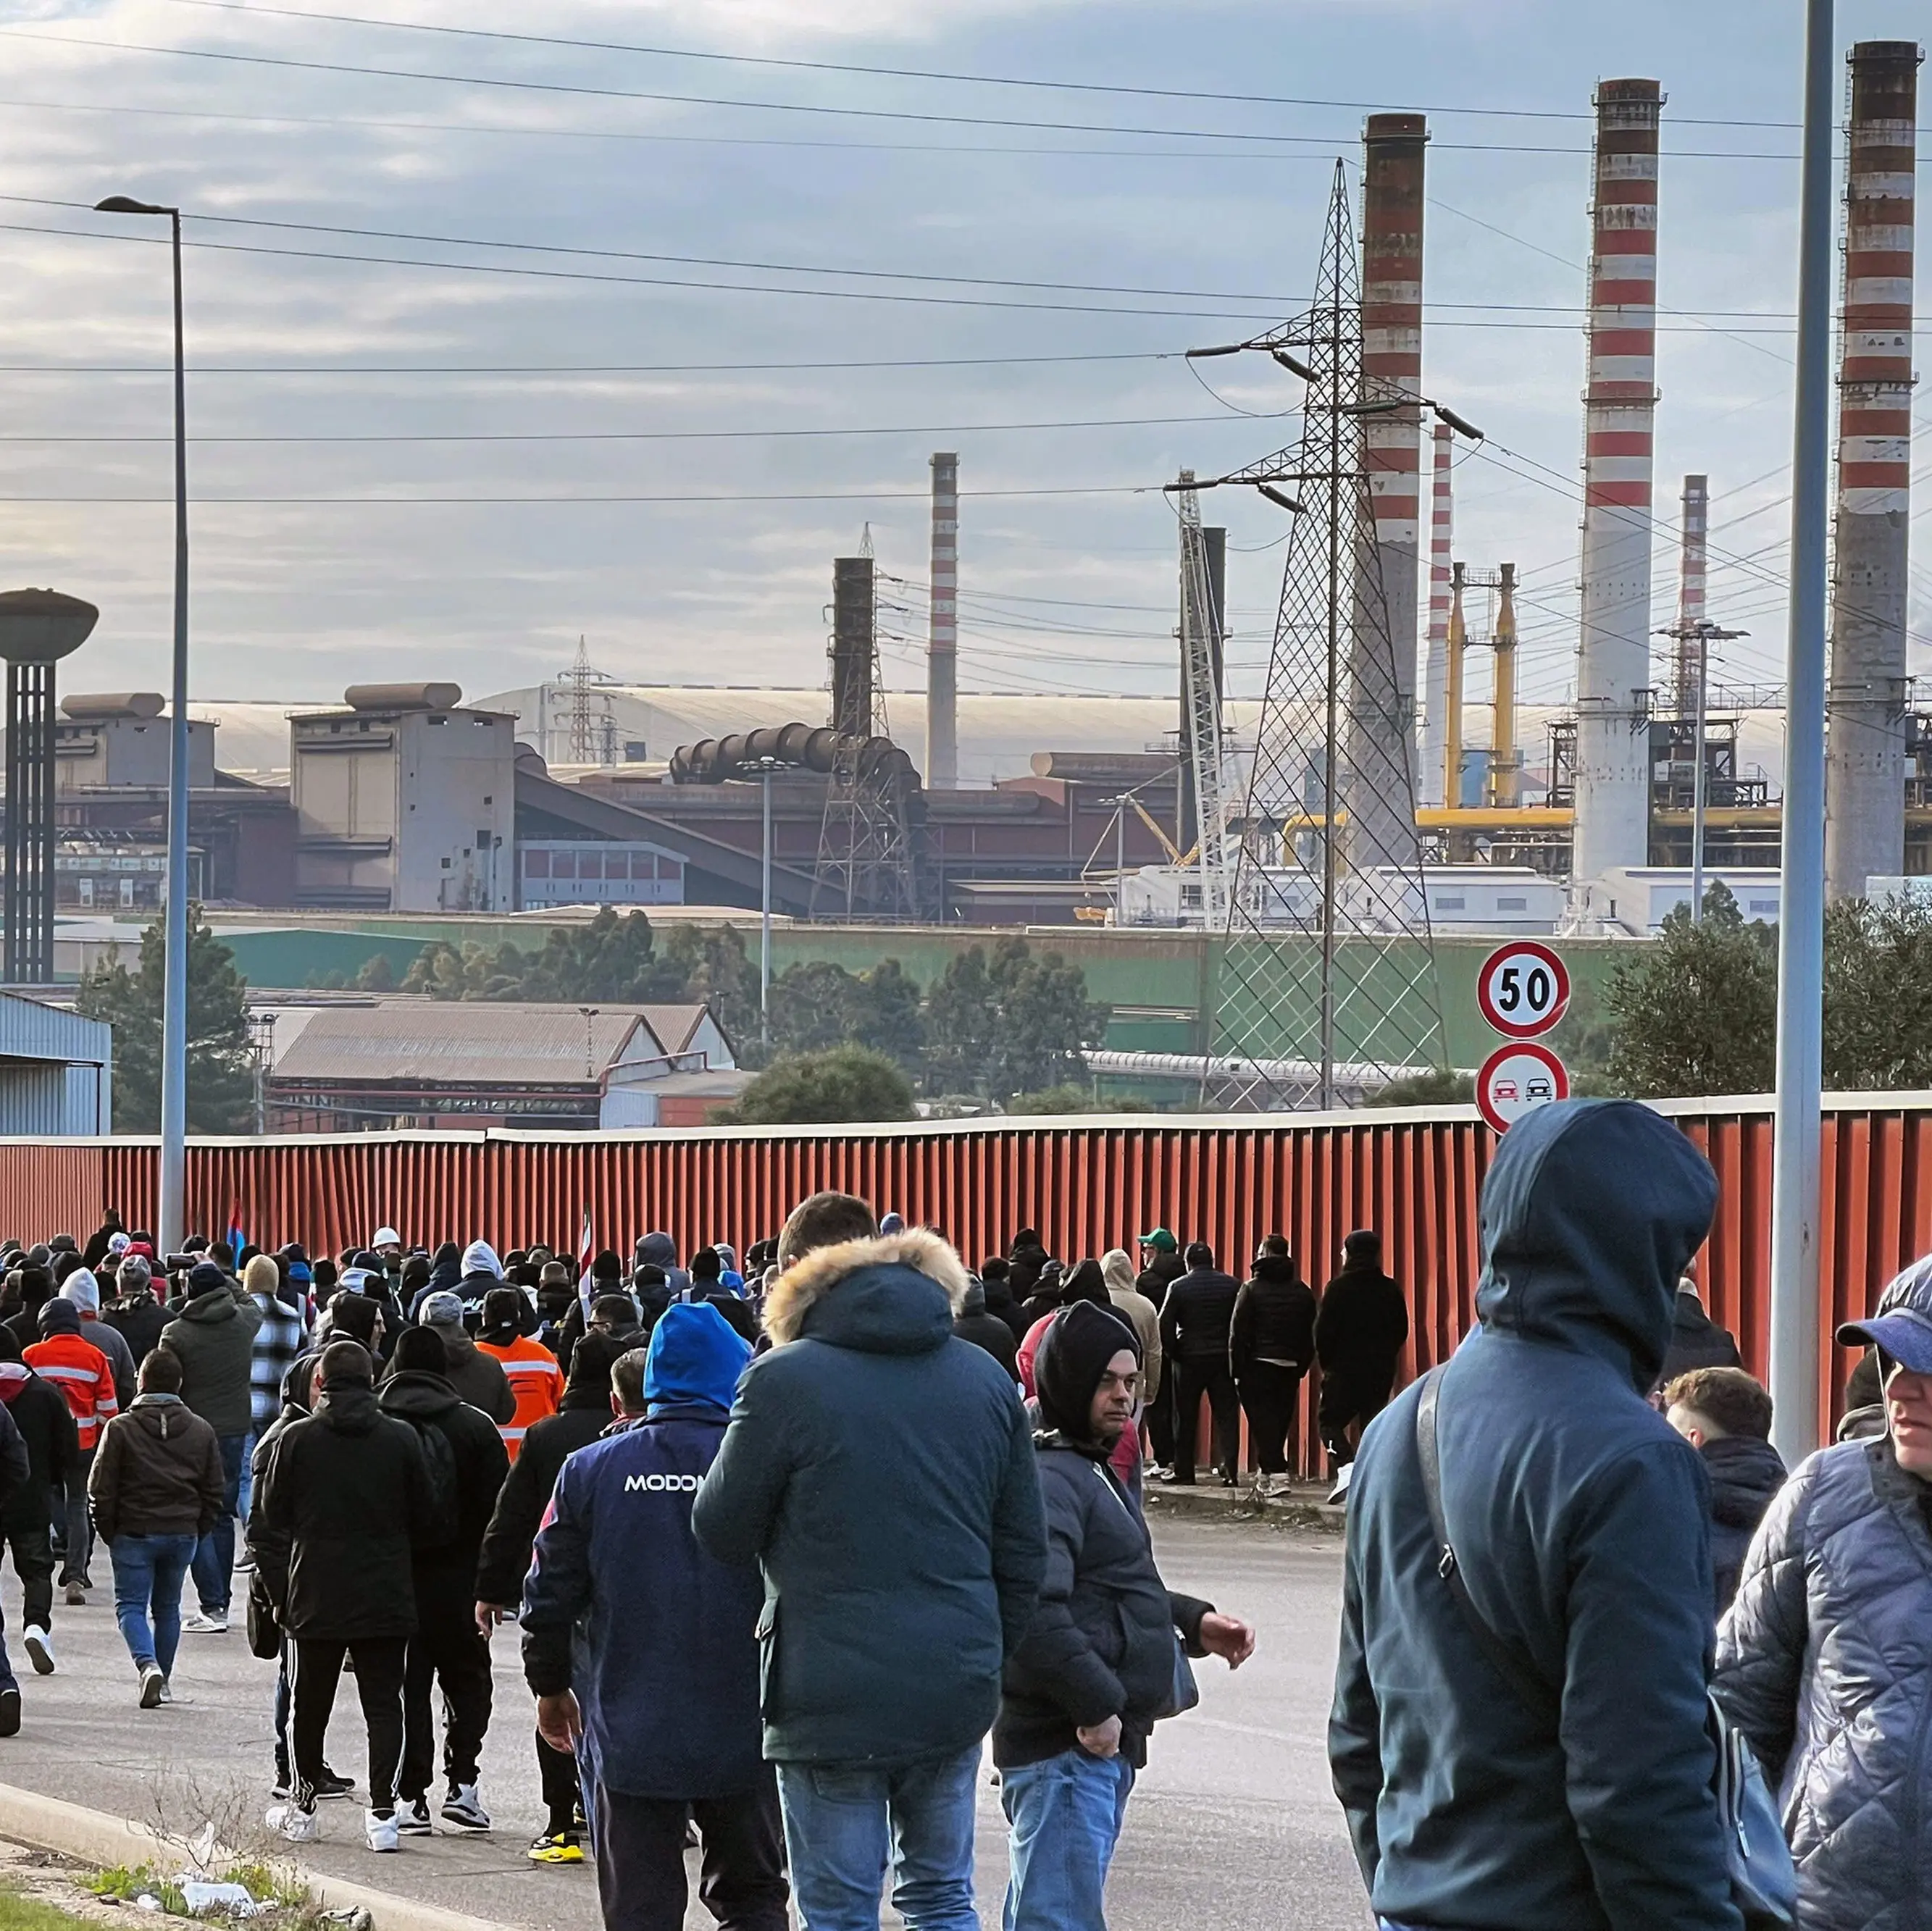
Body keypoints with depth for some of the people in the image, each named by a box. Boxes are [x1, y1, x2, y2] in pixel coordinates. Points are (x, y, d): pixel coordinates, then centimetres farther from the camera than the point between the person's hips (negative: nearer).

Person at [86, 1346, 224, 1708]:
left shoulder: (120, 1428, -9)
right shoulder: (201, 1431, 3)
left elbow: (100, 1489, -7)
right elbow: (216, 1491, 6)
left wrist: (108, 1532, 5)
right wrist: (197, 1531, 15)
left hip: (134, 1533, -3)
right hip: (183, 1535, 3)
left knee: (131, 1605, 2)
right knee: (167, 1607, 16)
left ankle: (148, 1665, -21)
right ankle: (163, 1682, 19)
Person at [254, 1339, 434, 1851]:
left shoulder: (297, 1439, -4)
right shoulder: (401, 1439, -1)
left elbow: (270, 1523, 1)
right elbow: (424, 1521, 4)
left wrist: (278, 1588, 12)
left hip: (314, 1598, 0)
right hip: (387, 1598, 0)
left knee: (308, 1706, 13)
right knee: (384, 1704, 4)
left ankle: (302, 1809, 23)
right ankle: (383, 1814, -4)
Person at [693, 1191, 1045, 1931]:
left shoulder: (783, 1381, -10)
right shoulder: (985, 1378, 7)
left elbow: (721, 1533, -2)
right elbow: (1023, 1550, 10)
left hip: (835, 1696, -5)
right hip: (956, 1692, 5)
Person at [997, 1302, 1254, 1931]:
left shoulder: (1092, 1469, 20)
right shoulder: (1050, 1478, -15)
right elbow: (1035, 1614, -27)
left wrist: (1193, 1623, 13)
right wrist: (1097, 1707, -23)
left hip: (1104, 1742, 11)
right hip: (1064, 1749, -11)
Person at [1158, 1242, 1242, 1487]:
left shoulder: (1178, 1288, -4)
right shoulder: (1233, 1286, 1)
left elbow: (1164, 1326, -8)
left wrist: (1173, 1353, 4)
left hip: (1189, 1359, -1)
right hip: (1224, 1359, 1)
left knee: (1185, 1420, 7)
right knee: (1227, 1416, 3)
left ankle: (1184, 1473, 8)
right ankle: (1230, 1471, -6)